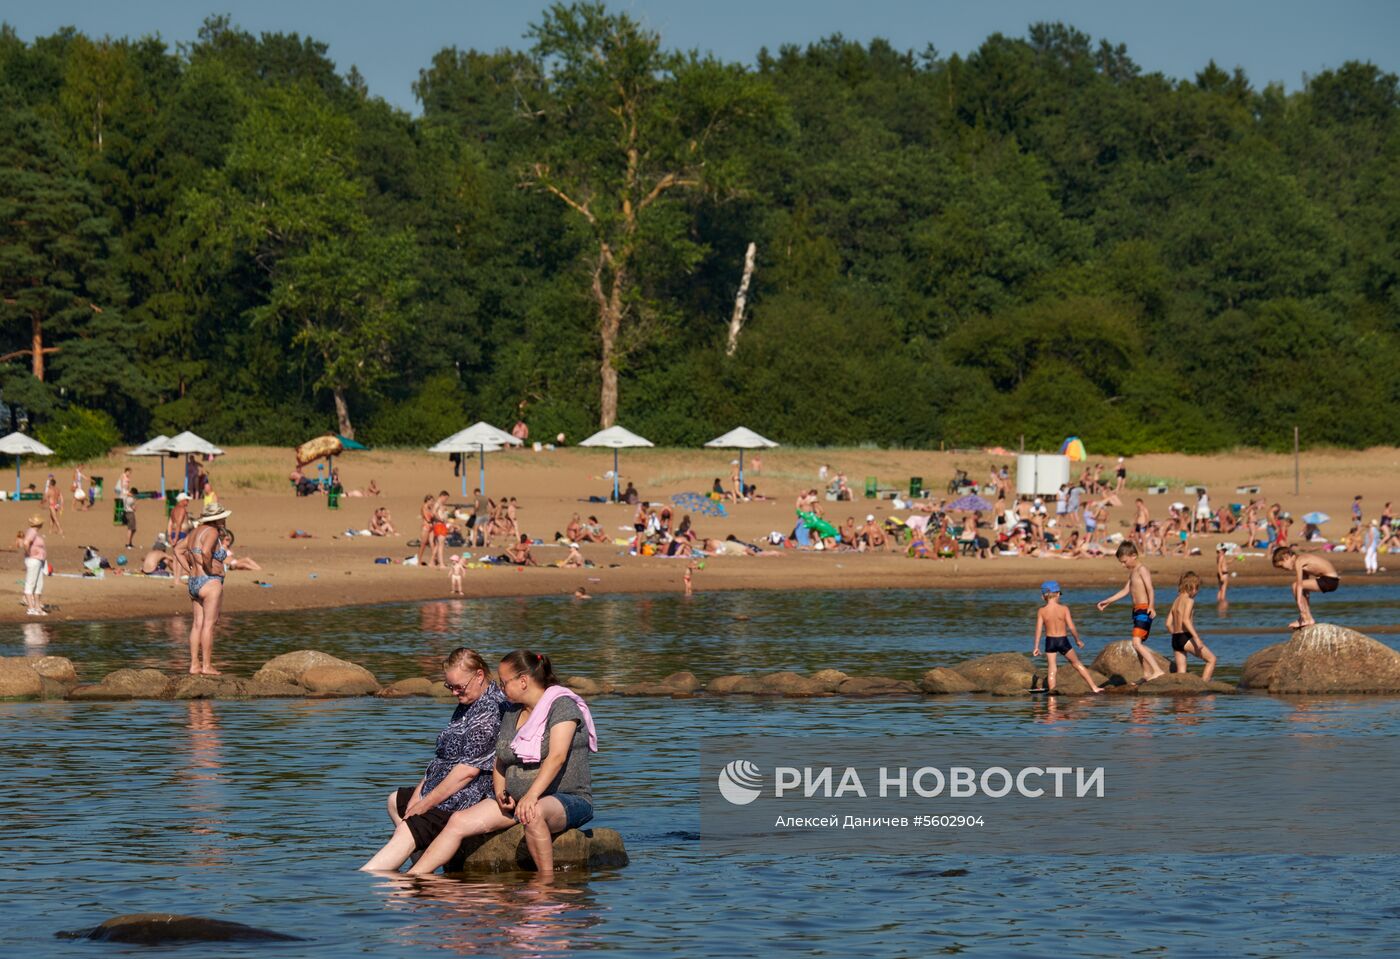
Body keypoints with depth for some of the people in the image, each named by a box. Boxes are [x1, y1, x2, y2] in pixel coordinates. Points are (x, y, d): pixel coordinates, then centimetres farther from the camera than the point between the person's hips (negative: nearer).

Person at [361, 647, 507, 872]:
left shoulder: (490, 710, -20)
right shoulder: (467, 703, 13)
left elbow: (469, 769, -24)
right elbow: (443, 758, 14)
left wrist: (424, 804, -19)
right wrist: (419, 794, 1)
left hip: (466, 800, -12)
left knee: (405, 833, -25)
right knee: (396, 801, 27)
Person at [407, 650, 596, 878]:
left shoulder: (562, 705, -9)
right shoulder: (512, 713, 16)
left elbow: (557, 756, -22)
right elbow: (500, 762, 20)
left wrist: (531, 796, -34)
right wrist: (500, 793, -2)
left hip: (569, 801, -8)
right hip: (518, 802, 8)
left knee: (534, 813, -42)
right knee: (459, 821, -8)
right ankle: (411, 878, -12)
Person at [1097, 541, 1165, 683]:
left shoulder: (1142, 569, -11)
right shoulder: (1133, 572, 18)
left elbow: (1150, 589, -24)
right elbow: (1125, 591, 27)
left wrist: (1151, 607, -39)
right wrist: (1107, 602, 31)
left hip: (1144, 610, -10)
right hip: (1137, 610, 10)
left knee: (1136, 642, -20)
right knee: (1138, 644, 15)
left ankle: (1157, 670, -26)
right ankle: (1147, 674, 23)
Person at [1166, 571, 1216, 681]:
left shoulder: (1176, 601, 16)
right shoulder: (1189, 600, -8)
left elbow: (1168, 624, 16)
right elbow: (1185, 620, -21)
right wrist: (1197, 638, -25)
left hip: (1175, 639, 8)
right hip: (1185, 638, -8)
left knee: (1181, 673, 7)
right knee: (1212, 659, 2)